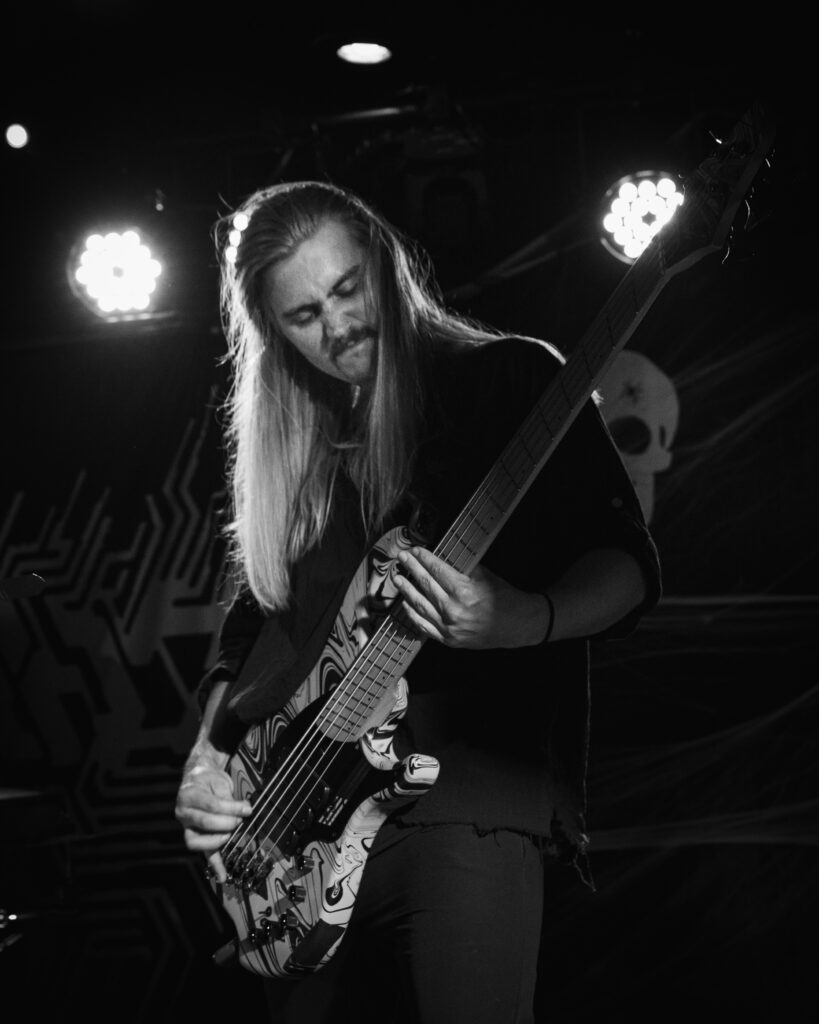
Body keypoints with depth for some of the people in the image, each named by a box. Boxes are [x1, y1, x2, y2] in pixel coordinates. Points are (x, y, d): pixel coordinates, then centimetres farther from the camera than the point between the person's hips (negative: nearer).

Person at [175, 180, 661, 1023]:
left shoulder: (512, 379, 3)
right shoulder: (288, 452, 18)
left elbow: (629, 566, -2)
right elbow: (244, 637, 24)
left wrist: (527, 620, -22)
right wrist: (205, 760, 7)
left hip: (471, 804, -5)